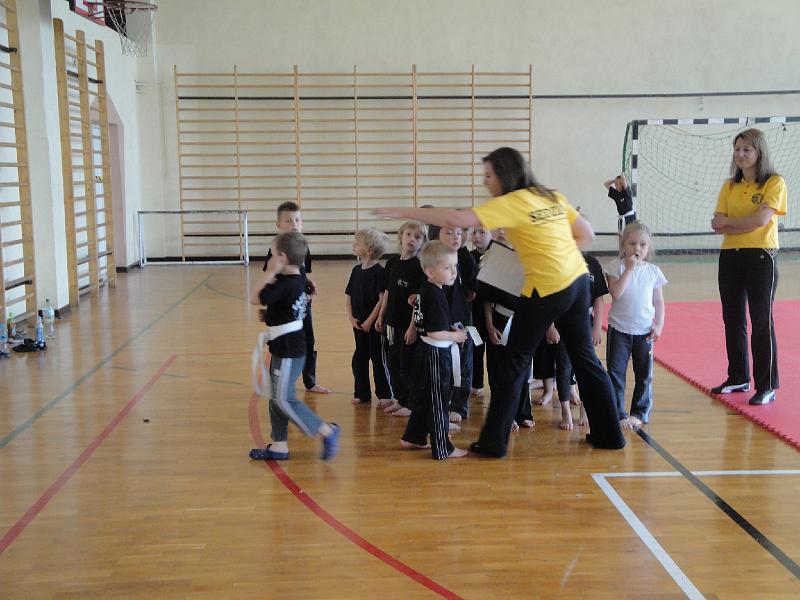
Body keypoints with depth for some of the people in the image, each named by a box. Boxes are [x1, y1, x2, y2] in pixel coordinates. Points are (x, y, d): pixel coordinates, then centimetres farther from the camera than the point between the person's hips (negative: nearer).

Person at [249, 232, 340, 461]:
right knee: (276, 398, 15)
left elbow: (255, 299, -18)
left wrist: (270, 272, -18)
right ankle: (279, 446, 22)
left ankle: (327, 431, 2)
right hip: (285, 347, 10)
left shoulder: (286, 284, -23)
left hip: (288, 350, -10)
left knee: (284, 400, -3)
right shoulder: (298, 280, 7)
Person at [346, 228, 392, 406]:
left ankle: (385, 395, 12)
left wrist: (370, 320, -17)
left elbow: (382, 299, -18)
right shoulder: (356, 270, 7)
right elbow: (349, 296, 11)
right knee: (359, 358, 12)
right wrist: (351, 317, 0)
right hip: (358, 324, 7)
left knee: (378, 358, 2)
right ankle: (361, 394, 24)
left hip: (374, 323, -7)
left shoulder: (378, 272, -14)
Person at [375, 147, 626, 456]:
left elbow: (456, 219, -19)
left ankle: (493, 441, 8)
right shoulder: (553, 196, 11)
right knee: (585, 357, 15)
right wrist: (557, 256, 11)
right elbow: (586, 233, 14)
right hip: (578, 280, 7)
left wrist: (404, 212, -14)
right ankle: (609, 433, 23)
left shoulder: (510, 203, -10)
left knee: (516, 362, 3)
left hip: (547, 290, -7)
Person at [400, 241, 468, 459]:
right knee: (439, 402, 1)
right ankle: (442, 449, 11)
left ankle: (413, 438, 32)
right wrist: (455, 336, -11)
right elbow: (435, 333, -27)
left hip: (425, 351, 10)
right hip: (436, 353, -10)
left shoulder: (423, 289, 6)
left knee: (424, 397, 21)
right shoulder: (436, 297, -23)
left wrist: (450, 328, 13)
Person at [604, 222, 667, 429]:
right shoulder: (617, 266, -4)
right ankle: (619, 414, 7)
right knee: (616, 372, -1)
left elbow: (659, 302, 8)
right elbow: (616, 293, -19)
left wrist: (659, 325, -2)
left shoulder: (653, 271, 4)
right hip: (619, 328, -2)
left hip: (644, 330, 2)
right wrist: (629, 269, -19)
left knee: (644, 373, 10)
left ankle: (640, 412, 23)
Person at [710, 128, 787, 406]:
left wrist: (729, 222, -5)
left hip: (761, 257, -5)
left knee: (761, 322, -3)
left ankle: (767, 386, 5)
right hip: (730, 256, 5)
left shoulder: (774, 183, -4)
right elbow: (717, 226, 0)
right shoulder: (729, 186, 10)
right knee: (733, 320, 11)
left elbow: (761, 219, -17)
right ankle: (738, 378, 24)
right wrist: (747, 224, -15)